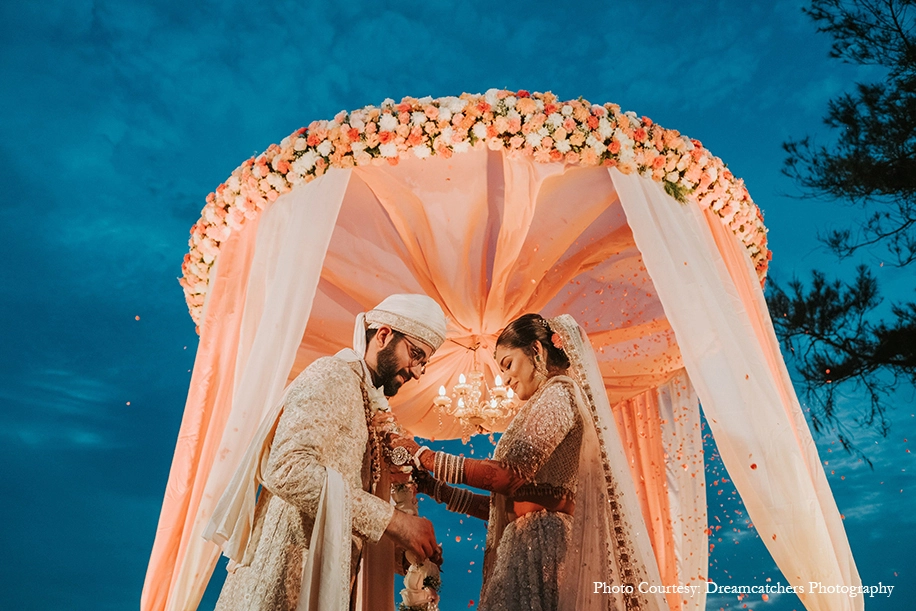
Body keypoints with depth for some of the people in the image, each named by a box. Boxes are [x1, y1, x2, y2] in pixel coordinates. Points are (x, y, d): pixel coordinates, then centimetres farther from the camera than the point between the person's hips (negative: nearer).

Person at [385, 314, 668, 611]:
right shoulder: (545, 407, 22)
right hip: (530, 545, 8)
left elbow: (509, 474, -18)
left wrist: (423, 456, -10)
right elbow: (507, 504, 17)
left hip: (542, 544, -8)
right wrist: (437, 489, 15)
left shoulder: (559, 393, -4)